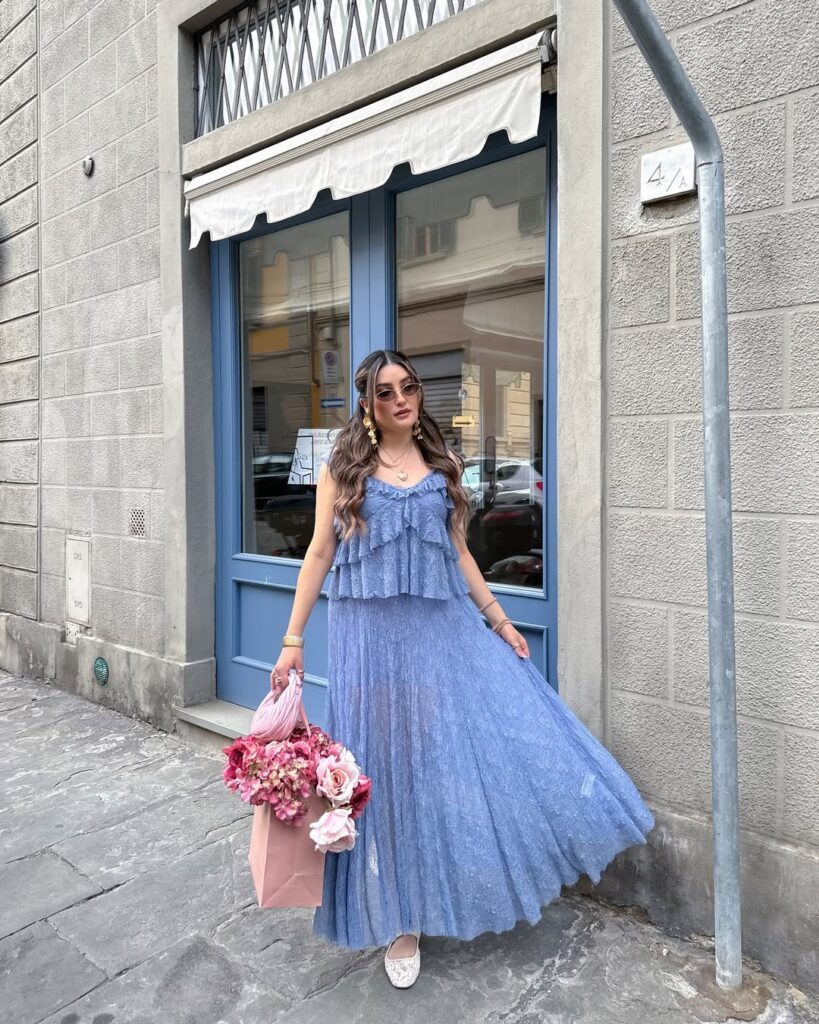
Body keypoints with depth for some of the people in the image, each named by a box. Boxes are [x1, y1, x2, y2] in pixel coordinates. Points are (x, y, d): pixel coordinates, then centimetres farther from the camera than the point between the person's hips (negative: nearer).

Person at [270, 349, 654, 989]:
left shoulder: (442, 466, 10)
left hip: (446, 628, 2)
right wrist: (293, 639, -2)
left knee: (475, 746, -1)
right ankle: (402, 918, 24)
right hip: (374, 634, -2)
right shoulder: (344, 467, 3)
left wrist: (498, 618, 9)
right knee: (390, 768, 6)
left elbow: (459, 553, 14)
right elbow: (320, 553, 2)